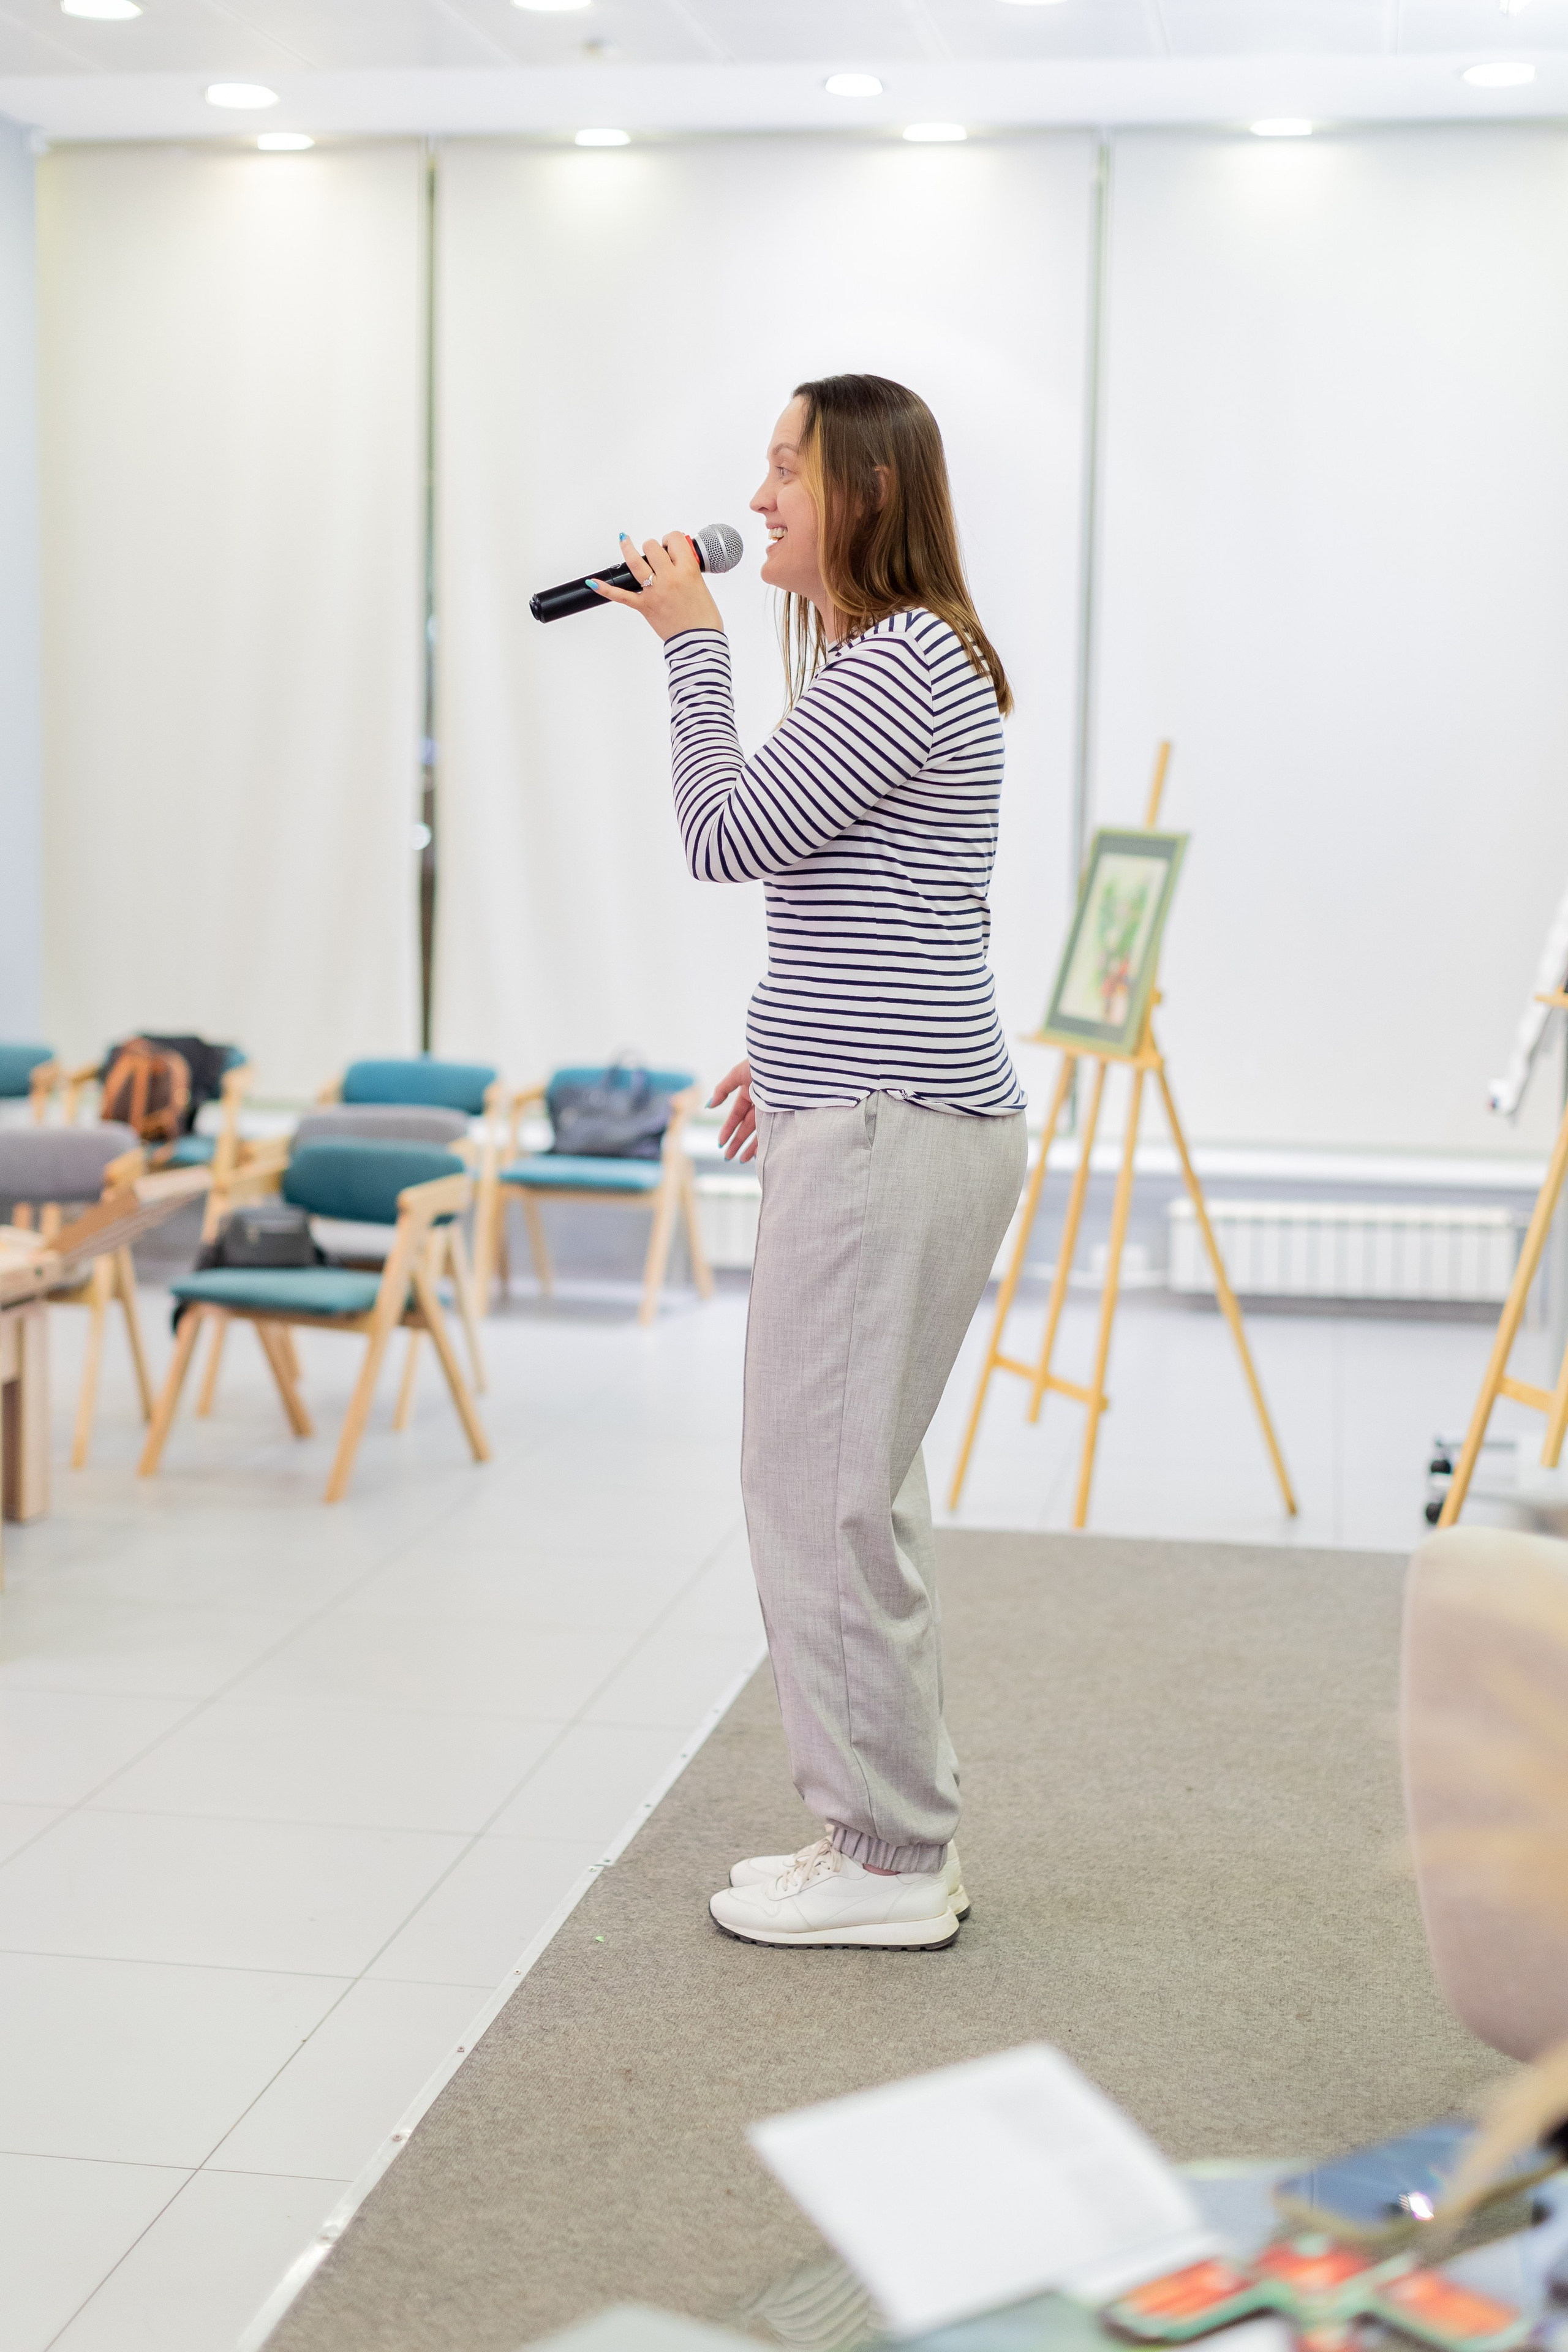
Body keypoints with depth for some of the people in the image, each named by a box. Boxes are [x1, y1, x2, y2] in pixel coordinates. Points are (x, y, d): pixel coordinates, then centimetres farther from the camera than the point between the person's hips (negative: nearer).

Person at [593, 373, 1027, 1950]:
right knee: (848, 1482, 15)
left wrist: (692, 645, -5)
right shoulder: (880, 659, 19)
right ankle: (891, 1833, 24)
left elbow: (728, 837, -14)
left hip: (889, 1134, -11)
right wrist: (789, 1049, 25)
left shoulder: (908, 661, -14)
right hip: (867, 1114, 11)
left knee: (824, 1487, -5)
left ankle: (890, 1863, 5)